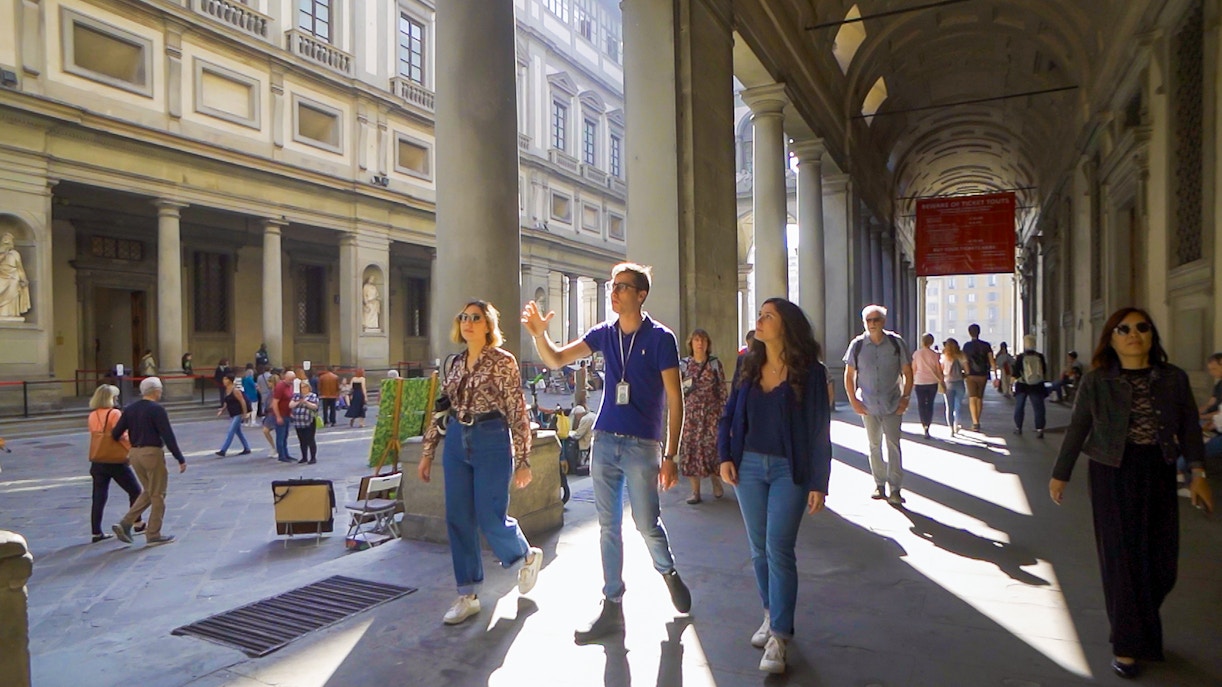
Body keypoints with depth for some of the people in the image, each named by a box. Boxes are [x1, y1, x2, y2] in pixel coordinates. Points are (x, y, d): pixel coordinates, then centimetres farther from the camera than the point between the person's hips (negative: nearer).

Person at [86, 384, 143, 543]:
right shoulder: (114, 413, -14)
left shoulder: (92, 415, 6)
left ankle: (97, 532, 8)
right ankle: (137, 523, 18)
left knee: (99, 497, 8)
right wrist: (132, 449, -13)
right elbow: (120, 436, -20)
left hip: (97, 461, 6)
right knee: (135, 491, 11)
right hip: (115, 461, -6)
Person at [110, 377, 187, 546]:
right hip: (152, 453, -7)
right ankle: (153, 535, 9)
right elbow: (168, 436, -15)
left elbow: (116, 433, 9)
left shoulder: (130, 409, 8)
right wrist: (180, 459, -12)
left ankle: (125, 524, 10)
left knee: (148, 492, 21)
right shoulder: (156, 409, -12)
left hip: (134, 454, 7)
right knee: (157, 495, 4)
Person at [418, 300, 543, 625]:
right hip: (457, 442, 6)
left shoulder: (503, 362, -6)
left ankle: (527, 556, 30)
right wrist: (427, 452, 12)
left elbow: (518, 413, -7)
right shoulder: (455, 364, 11)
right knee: (458, 520, 4)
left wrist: (522, 460, -10)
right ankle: (468, 595, 16)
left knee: (491, 519, -3)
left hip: (492, 442, -6)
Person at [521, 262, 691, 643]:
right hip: (603, 441, 5)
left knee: (647, 523, 3)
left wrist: (670, 456, -12)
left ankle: (669, 572, 34)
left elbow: (675, 400, -7)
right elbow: (556, 359, 5)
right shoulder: (604, 333, 7)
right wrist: (539, 334, -17)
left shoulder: (660, 337, -6)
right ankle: (612, 607, 18)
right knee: (608, 526, 8)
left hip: (641, 445, -4)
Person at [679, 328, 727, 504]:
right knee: (690, 448, -2)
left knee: (712, 446, -6)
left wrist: (723, 413, -2)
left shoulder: (715, 363, 2)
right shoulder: (683, 364, 6)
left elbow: (722, 389, 2)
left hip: (711, 413, -1)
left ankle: (716, 483, 19)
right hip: (690, 413, 1)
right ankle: (695, 491, 8)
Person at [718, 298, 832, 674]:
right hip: (749, 465, 4)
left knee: (779, 549, -8)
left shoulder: (810, 371, -7)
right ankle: (771, 615, 31)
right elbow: (728, 414, 11)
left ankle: (779, 637, 0)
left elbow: (819, 429, -6)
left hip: (789, 470, -4)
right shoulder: (747, 365, 5)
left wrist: (818, 483, -7)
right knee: (759, 549, 12)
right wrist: (724, 456, -1)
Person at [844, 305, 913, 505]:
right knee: (874, 445, 11)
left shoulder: (896, 343, -5)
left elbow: (907, 372, 3)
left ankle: (895, 488, 3)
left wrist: (905, 397, -4)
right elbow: (849, 375, 3)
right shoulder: (857, 345, -4)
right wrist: (853, 400, -3)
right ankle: (879, 485, 22)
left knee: (893, 445, -2)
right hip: (868, 405, 1)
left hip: (892, 405, -1)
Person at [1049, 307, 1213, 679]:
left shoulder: (1174, 378, 3)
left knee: (1161, 558, 5)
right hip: (1113, 474, -2)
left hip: (1158, 473, 2)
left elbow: (1189, 427, 6)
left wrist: (1198, 473, -2)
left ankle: (1142, 622, 34)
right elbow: (1077, 430, 2)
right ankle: (1126, 643, 15)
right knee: (1121, 557, 2)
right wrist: (1060, 475, 4)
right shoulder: (1096, 381, -2)